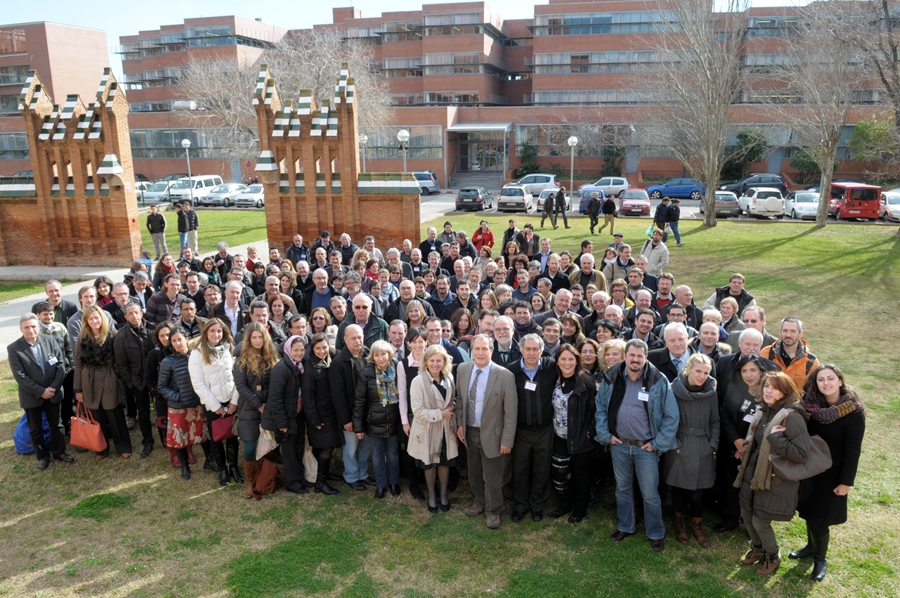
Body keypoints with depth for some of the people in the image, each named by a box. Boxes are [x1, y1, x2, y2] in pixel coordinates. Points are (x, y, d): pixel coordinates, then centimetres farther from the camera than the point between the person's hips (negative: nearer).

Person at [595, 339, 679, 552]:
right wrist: (606, 435, 0)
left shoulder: (658, 381, -12)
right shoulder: (610, 378, -6)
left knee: (650, 494, 6)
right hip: (619, 445, 3)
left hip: (646, 447, -2)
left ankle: (656, 534, 27)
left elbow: (671, 416, -8)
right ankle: (625, 526, 38)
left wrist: (658, 443, -9)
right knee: (622, 489, 18)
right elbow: (600, 408, 6)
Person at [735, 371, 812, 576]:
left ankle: (773, 557, 31)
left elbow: (801, 454, -27)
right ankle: (758, 549, 42)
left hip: (775, 479, -7)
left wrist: (775, 437, -28)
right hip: (754, 473, 7)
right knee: (747, 514, 15)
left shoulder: (792, 417, -21)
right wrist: (745, 450, 8)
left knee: (760, 522, 2)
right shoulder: (763, 411, 4)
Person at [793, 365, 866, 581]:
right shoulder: (810, 405, -5)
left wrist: (846, 481, -11)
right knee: (808, 513, 16)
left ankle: (821, 558, 26)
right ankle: (811, 546, 39)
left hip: (831, 474, -4)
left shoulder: (853, 413, -17)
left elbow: (853, 451, -13)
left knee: (819, 518, 3)